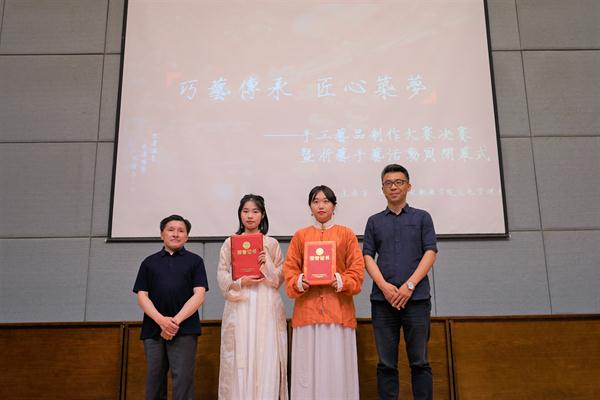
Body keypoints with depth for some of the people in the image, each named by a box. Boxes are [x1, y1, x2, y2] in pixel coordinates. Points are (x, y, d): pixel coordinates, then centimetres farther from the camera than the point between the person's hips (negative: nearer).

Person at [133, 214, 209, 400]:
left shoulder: (194, 260, 10)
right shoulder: (149, 262, 16)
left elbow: (199, 295, -1)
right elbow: (142, 296, 6)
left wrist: (176, 321, -13)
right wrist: (161, 320, -11)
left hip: (184, 330, -2)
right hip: (153, 329, 2)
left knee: (183, 379, -8)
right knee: (154, 379, 4)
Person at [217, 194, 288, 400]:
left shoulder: (271, 243, 10)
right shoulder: (230, 243, 9)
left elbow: (281, 277, 8)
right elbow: (222, 276, 5)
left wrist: (268, 265, -10)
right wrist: (240, 282, -12)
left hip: (266, 308, 0)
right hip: (239, 308, 0)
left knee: (266, 358, -4)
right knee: (239, 358, -2)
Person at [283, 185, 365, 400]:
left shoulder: (346, 234, 9)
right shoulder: (300, 236, 12)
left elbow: (357, 269, 4)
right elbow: (289, 269, 8)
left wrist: (341, 281, -14)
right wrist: (299, 282, -11)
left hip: (338, 308, -1)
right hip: (307, 308, 1)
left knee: (337, 365, -1)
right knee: (308, 364, -1)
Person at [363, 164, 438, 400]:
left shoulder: (422, 217, 11)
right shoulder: (374, 221, 15)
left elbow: (430, 253, 2)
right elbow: (368, 256, 7)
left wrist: (409, 285, -10)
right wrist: (384, 286, -9)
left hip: (416, 298, -1)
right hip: (382, 299, 1)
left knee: (419, 362, 1)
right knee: (386, 363, 3)